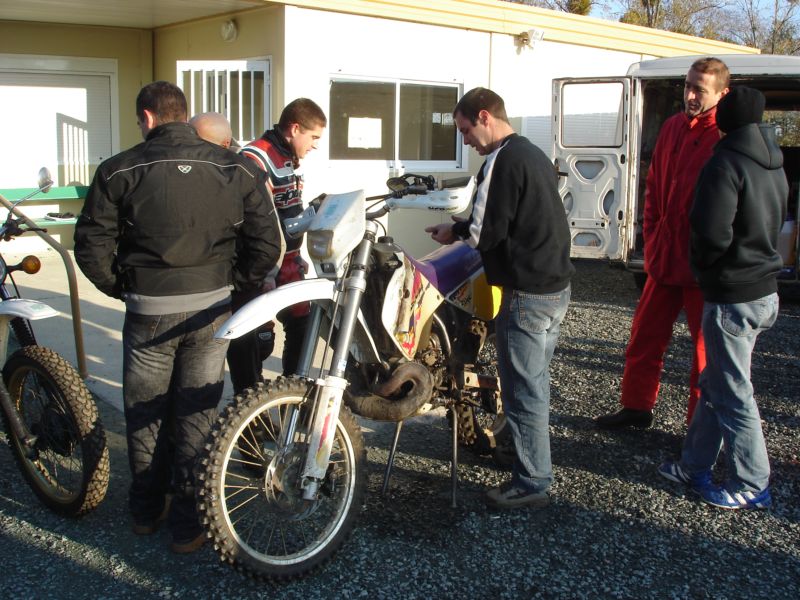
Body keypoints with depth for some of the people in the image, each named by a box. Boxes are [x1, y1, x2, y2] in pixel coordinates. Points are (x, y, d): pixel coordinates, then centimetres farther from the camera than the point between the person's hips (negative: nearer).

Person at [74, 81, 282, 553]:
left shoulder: (119, 171, -4)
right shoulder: (236, 168, 0)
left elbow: (91, 246, -4)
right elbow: (268, 243, -2)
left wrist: (122, 287, 10)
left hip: (148, 311, -1)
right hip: (210, 309, 1)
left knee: (146, 413, 17)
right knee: (198, 416, 11)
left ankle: (146, 511, 33)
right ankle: (189, 525, 18)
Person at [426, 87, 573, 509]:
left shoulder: (502, 161, -16)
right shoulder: (534, 154, 15)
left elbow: (486, 231, -18)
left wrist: (454, 232, 1)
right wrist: (463, 229, 13)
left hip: (526, 292, -10)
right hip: (556, 285, 10)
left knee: (522, 390, -1)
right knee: (534, 382, 21)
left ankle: (532, 483, 8)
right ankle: (533, 462, 34)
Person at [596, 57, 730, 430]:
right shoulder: (673, 128, 9)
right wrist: (652, 236, 10)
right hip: (665, 255, 7)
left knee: (706, 347, 6)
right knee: (645, 334, 14)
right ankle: (637, 407, 30)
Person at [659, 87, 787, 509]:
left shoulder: (725, 165, -18)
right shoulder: (773, 165, 10)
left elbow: (712, 233, -24)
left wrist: (700, 265, -4)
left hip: (733, 296, -9)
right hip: (765, 290, 9)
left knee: (732, 393, 2)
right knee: (715, 384, 18)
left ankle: (752, 485, 13)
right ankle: (694, 466, 29)